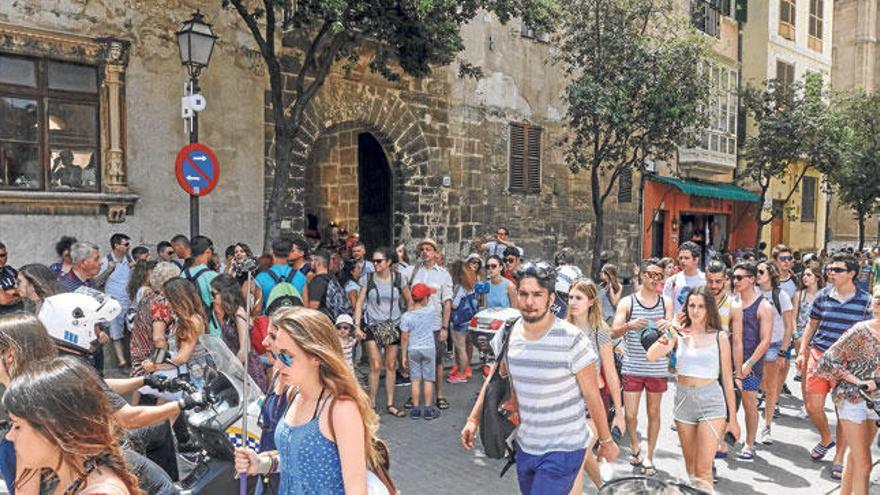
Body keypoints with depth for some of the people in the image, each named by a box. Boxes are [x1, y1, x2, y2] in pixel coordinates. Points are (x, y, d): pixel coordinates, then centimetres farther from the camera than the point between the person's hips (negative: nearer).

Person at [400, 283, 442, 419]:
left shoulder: (406, 316, -8)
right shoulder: (431, 310, -8)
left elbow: (404, 338, -5)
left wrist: (404, 356, 3)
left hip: (413, 350, 0)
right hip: (429, 348, 0)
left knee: (415, 380, 7)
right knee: (428, 380, 6)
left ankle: (416, 409, 11)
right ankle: (428, 409, 9)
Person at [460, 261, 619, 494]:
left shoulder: (571, 340, -19)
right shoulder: (507, 334, -5)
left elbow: (592, 396, -11)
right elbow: (493, 380, 9)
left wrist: (606, 441, -3)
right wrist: (473, 419, 1)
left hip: (563, 450, -5)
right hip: (525, 446, 6)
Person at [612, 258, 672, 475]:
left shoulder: (666, 302, 5)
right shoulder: (627, 302, -2)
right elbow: (614, 332, -8)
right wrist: (630, 325, -29)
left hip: (657, 367, 2)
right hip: (632, 367, -1)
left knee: (654, 413, 11)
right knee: (630, 415, 0)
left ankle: (649, 457, 25)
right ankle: (635, 447, 28)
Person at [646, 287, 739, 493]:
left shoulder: (719, 337, -2)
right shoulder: (678, 334, 1)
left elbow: (727, 379, 2)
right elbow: (651, 356, -12)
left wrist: (732, 418, 3)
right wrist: (667, 336, -26)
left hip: (711, 401, -3)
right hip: (683, 400, 3)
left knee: (703, 469, -7)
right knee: (690, 466, 15)